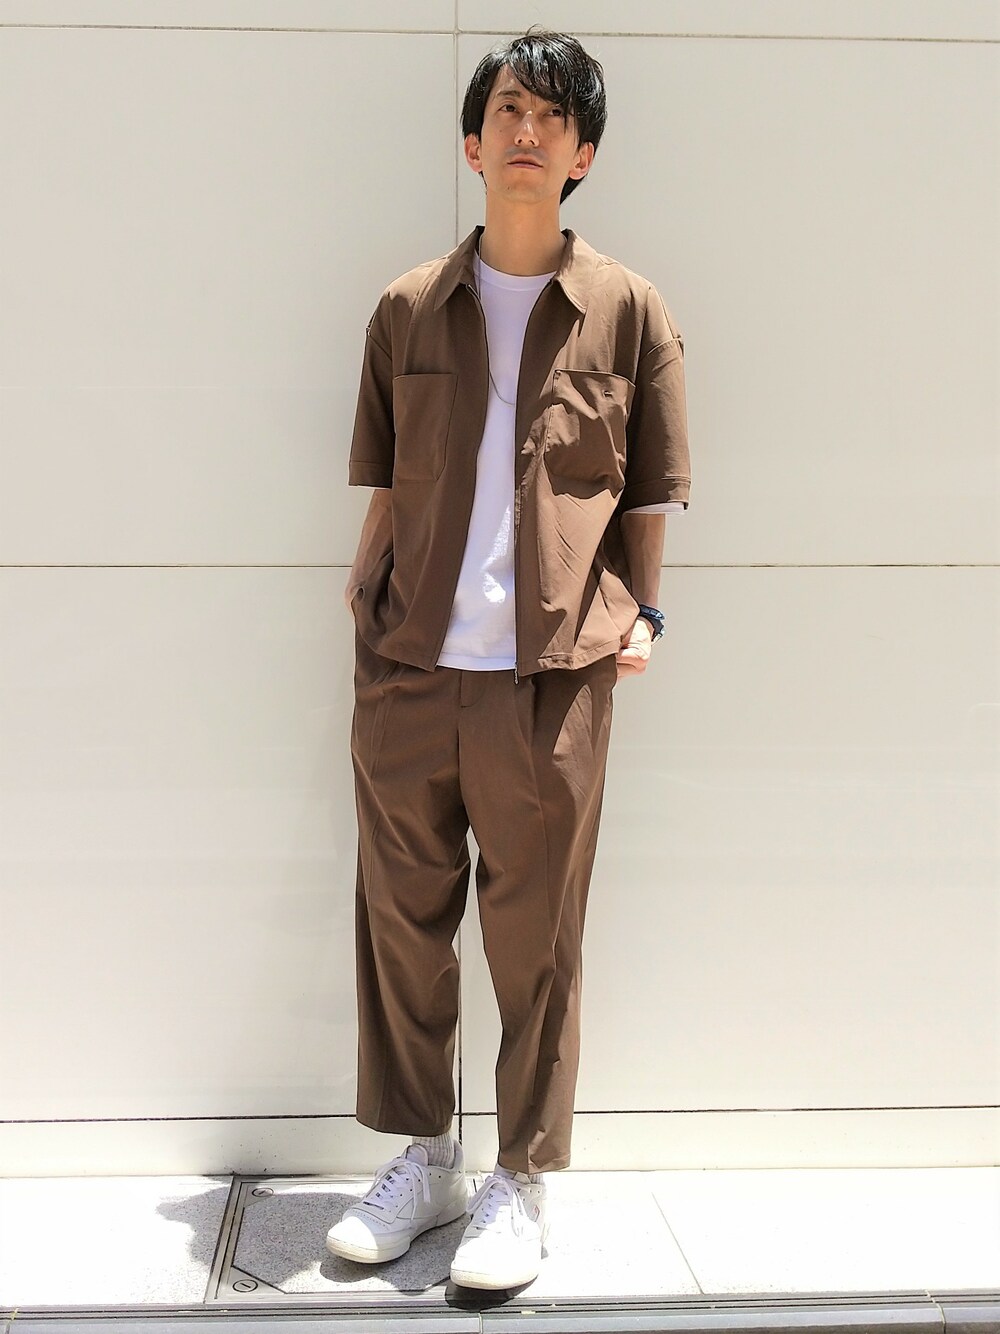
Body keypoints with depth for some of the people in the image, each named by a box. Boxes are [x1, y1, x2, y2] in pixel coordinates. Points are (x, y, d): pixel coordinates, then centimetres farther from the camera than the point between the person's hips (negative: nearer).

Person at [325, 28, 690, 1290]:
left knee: (534, 934, 4)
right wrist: (366, 595, 4)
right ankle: (421, 1158, 28)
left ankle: (522, 1184, 21)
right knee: (401, 916, 9)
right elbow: (387, 488, 15)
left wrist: (640, 613, 1)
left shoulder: (628, 312, 5)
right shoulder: (408, 309, 11)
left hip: (551, 671, -2)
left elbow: (648, 493, 9)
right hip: (406, 667, 3)